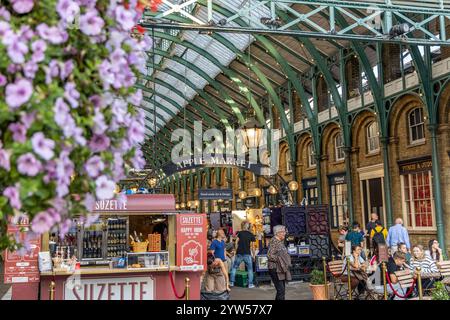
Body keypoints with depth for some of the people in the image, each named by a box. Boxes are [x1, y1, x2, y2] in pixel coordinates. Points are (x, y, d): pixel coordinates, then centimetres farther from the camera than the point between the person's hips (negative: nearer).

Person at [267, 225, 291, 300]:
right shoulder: (274, 241, -13)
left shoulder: (281, 241, 15)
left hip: (281, 269, 9)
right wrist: (280, 260, -20)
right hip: (275, 269, -9)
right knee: (281, 290, -13)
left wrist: (286, 263, 14)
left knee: (281, 290, 12)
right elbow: (269, 256, -20)